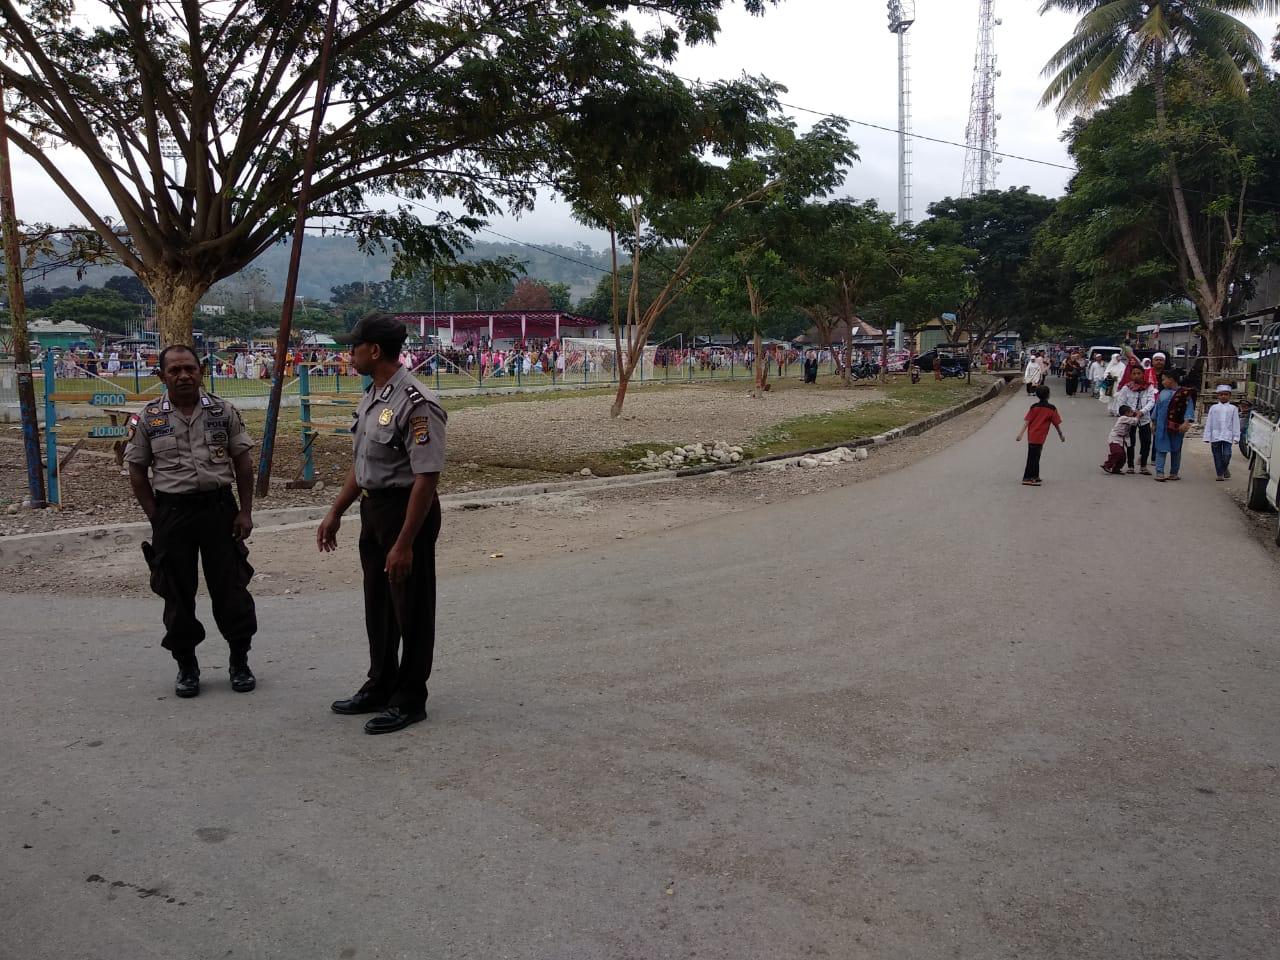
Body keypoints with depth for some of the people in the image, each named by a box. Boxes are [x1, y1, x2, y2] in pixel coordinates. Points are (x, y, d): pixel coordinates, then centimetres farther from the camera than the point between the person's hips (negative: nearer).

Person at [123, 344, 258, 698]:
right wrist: (156, 519, -2)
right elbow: (137, 472, 5)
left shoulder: (223, 411, 3)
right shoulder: (147, 419, 1)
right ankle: (186, 666, 22)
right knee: (178, 592, 7)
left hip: (219, 507, 0)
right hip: (172, 512, 0)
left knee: (230, 587, 4)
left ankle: (240, 662, 18)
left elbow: (243, 462, 5)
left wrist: (245, 511, -2)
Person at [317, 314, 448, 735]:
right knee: (378, 605, 19)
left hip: (407, 511, -9)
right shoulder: (371, 396, 9)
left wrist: (405, 543, -25)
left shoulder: (416, 404, -22)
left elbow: (426, 478, -25)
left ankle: (409, 699, 19)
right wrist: (335, 513, 17)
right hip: (373, 510, 9)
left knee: (410, 609, 5)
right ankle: (380, 687, 36)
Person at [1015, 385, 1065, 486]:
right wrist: (1061, 435, 13)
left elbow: (1027, 421, -4)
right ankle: (1027, 479, -3)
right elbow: (1057, 423, 0)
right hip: (1040, 437, -4)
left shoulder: (1034, 407, 1)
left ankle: (1035, 476, 27)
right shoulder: (1052, 409, -6)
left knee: (1035, 456, 16)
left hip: (1031, 435, 4)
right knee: (1033, 457, -2)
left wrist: (1021, 433, -5)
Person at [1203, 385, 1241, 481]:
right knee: (1217, 456, 3)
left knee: (1226, 455, -10)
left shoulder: (1233, 408, 8)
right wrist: (1207, 437, 3)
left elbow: (1236, 423, 6)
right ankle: (1220, 474, 11)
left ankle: (1225, 468, 18)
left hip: (1228, 436, -1)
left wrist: (1236, 437, -1)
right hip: (1215, 436, 1)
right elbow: (1208, 423, 8)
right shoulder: (1213, 408, 10)